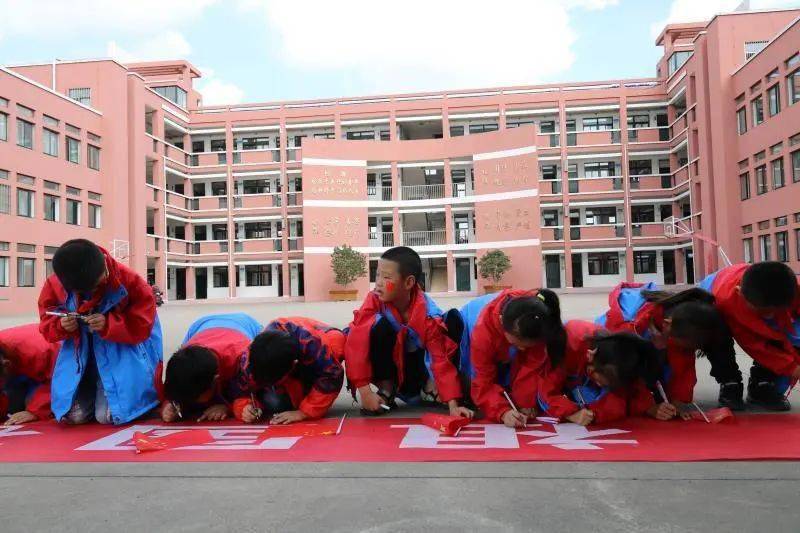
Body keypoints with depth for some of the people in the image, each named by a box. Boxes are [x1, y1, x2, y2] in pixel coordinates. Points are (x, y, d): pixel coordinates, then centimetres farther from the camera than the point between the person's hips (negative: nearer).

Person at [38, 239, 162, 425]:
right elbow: (47, 322, 3)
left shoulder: (128, 279, -21)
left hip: (121, 348, -3)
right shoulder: (54, 285, -12)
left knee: (108, 415, -13)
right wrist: (61, 326, -21)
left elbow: (142, 324, -17)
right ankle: (93, 388, 27)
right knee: (75, 415, -6)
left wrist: (108, 324, -32)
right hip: (80, 350, 3)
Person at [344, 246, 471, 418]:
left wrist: (453, 404, -33)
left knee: (453, 318, -19)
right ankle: (386, 390, -13)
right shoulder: (375, 300, -23)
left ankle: (429, 387, -6)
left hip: (417, 365, 1)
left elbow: (441, 359, -24)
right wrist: (365, 392, -32)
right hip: (390, 364, 0)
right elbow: (356, 343, -28)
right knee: (380, 325, -32)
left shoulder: (429, 314, -25)